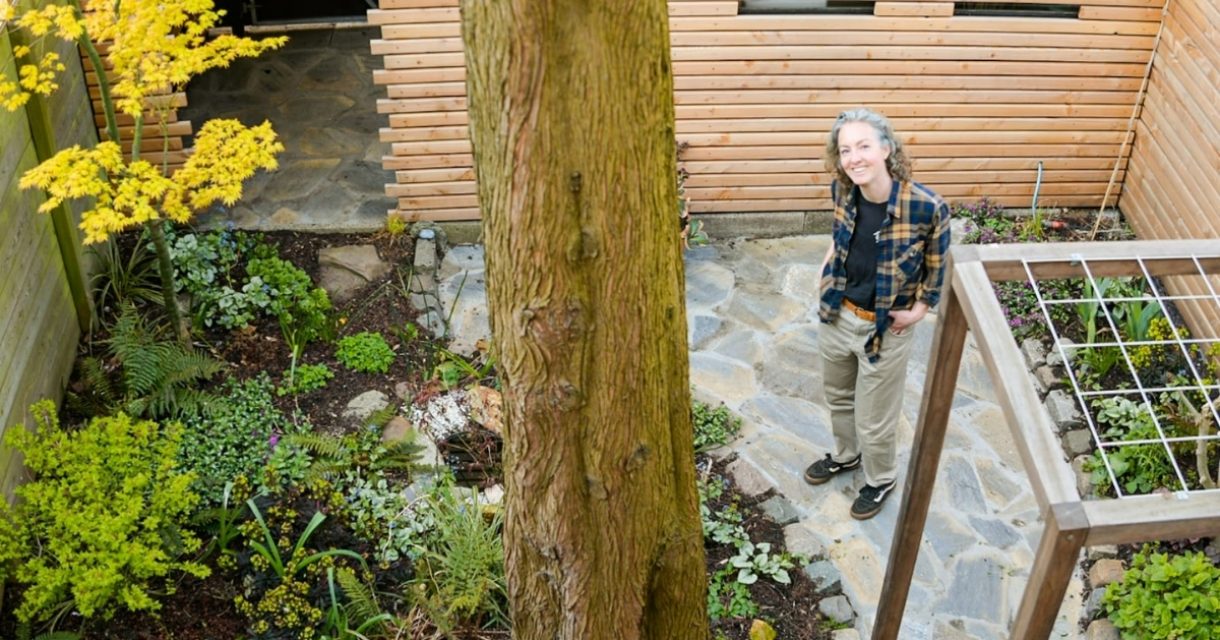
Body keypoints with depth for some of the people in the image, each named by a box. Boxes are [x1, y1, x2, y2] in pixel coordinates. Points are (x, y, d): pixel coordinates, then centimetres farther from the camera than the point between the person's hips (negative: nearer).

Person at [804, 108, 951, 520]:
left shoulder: (926, 207, -28)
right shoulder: (842, 191, -13)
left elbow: (940, 267, -9)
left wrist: (918, 311, -12)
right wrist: (829, 263, 1)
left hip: (885, 329, -5)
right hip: (837, 315, 5)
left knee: (875, 419, 14)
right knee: (838, 396, 28)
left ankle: (881, 480, 43)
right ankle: (845, 455, 56)